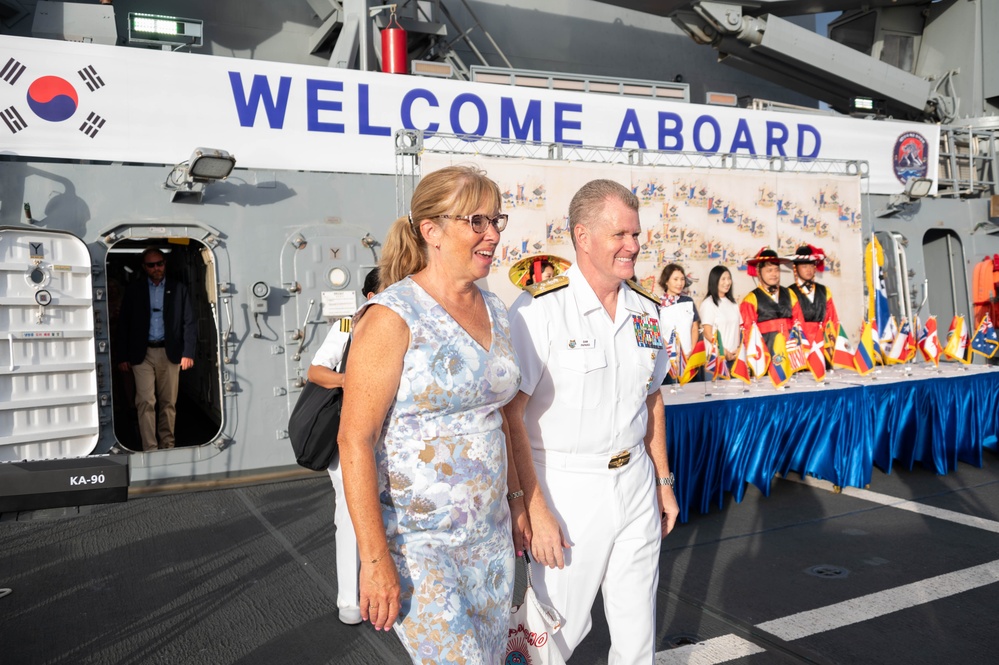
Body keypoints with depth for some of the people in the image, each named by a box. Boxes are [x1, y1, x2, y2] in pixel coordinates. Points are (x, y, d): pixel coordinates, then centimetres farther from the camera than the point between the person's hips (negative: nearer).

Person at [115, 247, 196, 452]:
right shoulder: (133, 290, 7)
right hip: (142, 354, -1)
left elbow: (189, 323, 5)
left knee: (168, 402, 5)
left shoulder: (178, 289, 8)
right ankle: (149, 448, -5)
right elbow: (124, 324, 7)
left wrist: (188, 353, -3)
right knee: (146, 402, -7)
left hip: (170, 353, 1)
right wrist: (122, 356, 1)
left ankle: (167, 445, 16)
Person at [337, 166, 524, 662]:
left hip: (491, 537, 7)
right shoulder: (392, 317, -15)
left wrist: (515, 500, 15)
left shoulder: (494, 311, 7)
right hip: (417, 543, -7)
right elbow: (354, 440, -17)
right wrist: (375, 559, -19)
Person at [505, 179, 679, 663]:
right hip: (566, 490, -5)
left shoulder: (647, 310, 6)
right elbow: (511, 416, -17)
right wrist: (536, 510, -19)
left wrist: (663, 482, 16)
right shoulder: (538, 310, -15)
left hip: (635, 482, 6)